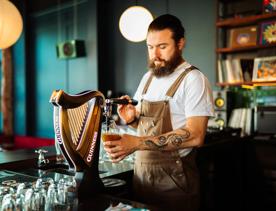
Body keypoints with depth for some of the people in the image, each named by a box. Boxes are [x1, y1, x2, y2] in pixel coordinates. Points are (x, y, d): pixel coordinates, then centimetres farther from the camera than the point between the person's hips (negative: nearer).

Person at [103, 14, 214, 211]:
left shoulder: (193, 79, -15)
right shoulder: (148, 77, 7)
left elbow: (195, 136, -24)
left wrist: (137, 143, -30)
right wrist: (131, 119, -6)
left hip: (174, 179, -6)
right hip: (141, 172, 6)